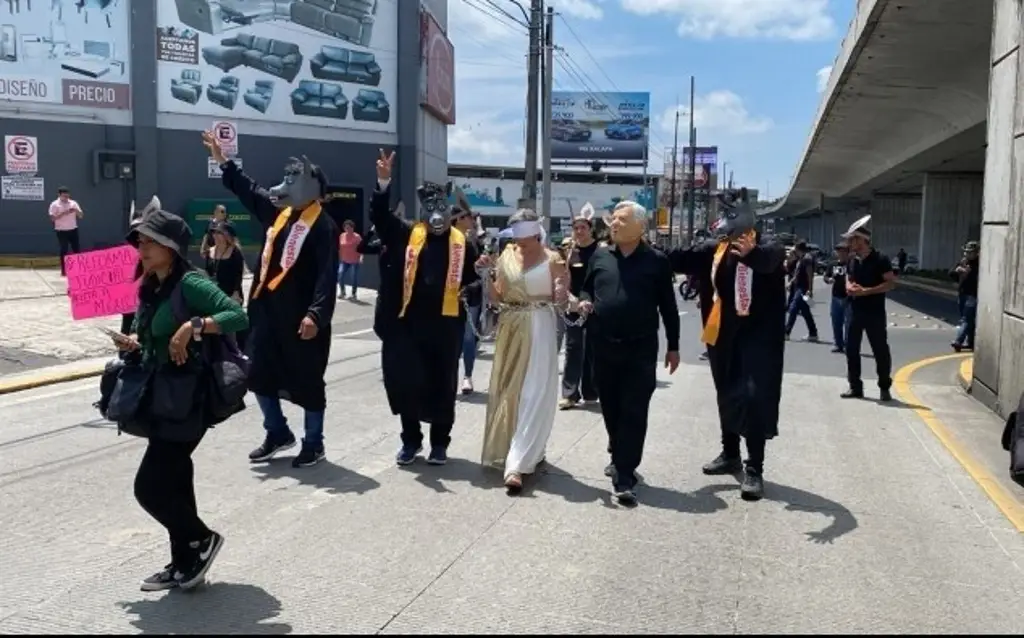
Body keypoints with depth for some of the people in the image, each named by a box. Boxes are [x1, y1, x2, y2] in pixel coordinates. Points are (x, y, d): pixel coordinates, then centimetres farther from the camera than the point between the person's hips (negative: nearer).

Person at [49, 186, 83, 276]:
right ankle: (63, 271, 3)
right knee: (64, 250, -3)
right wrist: (63, 213, -21)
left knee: (76, 249, 4)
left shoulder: (73, 203, 7)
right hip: (61, 231, -4)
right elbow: (52, 218, -11)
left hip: (73, 230, 4)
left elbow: (81, 216, 4)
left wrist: (76, 210, -16)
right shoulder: (54, 204, -4)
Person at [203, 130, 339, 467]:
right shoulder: (280, 213, 10)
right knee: (260, 376, 16)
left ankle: (313, 444, 19)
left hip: (301, 319, -8)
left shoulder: (323, 226, -13)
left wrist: (316, 314, -29)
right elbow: (250, 191, 26)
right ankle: (278, 434, 32)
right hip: (268, 313, 8)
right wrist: (223, 161, 25)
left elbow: (327, 276, -21)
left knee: (307, 383, 4)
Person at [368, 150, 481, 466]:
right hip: (408, 323, 1)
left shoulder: (462, 244, 5)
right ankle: (411, 439, 24)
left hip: (446, 325, 0)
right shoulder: (407, 235, 5)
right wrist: (384, 182, -18)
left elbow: (474, 279, 13)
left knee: (442, 384, 9)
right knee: (405, 381, 6)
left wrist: (471, 291, -9)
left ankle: (439, 442, 24)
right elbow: (379, 215, -4)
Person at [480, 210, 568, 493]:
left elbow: (561, 299, -6)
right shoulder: (507, 255, 6)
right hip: (510, 329, 5)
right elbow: (498, 297, 8)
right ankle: (507, 450, 33)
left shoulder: (552, 259, -5)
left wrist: (563, 285, -24)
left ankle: (517, 464, -8)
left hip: (539, 330, -5)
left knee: (532, 395, -7)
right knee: (506, 392, 13)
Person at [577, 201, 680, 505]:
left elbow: (667, 305, 2)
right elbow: (586, 288, 18)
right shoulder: (600, 256, 6)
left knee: (634, 413, -3)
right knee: (610, 409, 13)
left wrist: (673, 346, 3)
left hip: (640, 349, -3)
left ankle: (625, 477, 0)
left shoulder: (656, 261, -1)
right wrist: (584, 301, -6)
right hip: (604, 346, 4)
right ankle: (620, 458, 35)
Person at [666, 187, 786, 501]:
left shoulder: (768, 250, -11)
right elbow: (682, 258, 0)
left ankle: (754, 470, -1)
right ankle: (730, 455, 34)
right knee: (727, 396, 17)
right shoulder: (716, 248, 6)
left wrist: (750, 253, -55)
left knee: (754, 398, -10)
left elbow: (767, 261, -33)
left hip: (757, 337, -6)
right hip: (723, 335, 6)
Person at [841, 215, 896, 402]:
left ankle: (884, 388, 12)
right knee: (851, 349, 5)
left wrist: (866, 291, -21)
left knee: (881, 350, 1)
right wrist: (850, 287, -4)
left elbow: (890, 283, -14)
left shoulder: (880, 260, -10)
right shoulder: (852, 261, 10)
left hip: (875, 313, -6)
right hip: (855, 311, 6)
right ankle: (855, 387, 14)